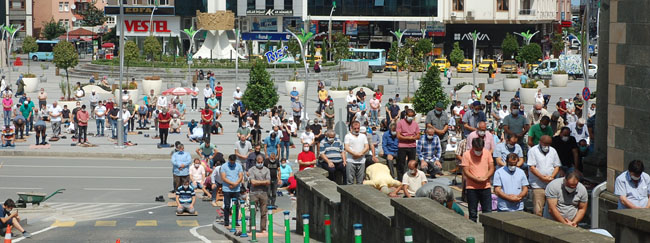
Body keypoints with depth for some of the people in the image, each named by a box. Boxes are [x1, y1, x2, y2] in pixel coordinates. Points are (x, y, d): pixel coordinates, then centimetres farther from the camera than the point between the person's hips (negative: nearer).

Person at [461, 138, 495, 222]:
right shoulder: (466, 154, -6)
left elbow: (491, 169, 4)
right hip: (471, 188, -2)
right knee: (472, 213, 4)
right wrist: (477, 179, -20)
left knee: (488, 212, 2)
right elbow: (466, 172, -9)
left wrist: (485, 178, -14)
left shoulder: (487, 153, 4)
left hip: (485, 186, 2)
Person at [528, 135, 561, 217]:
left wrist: (552, 176, -5)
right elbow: (531, 167, -8)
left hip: (551, 185, 4)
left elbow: (557, 166, 14)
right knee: (538, 211, -10)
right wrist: (542, 177, -15)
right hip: (538, 185, -4)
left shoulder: (553, 151, 12)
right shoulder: (533, 151, -2)